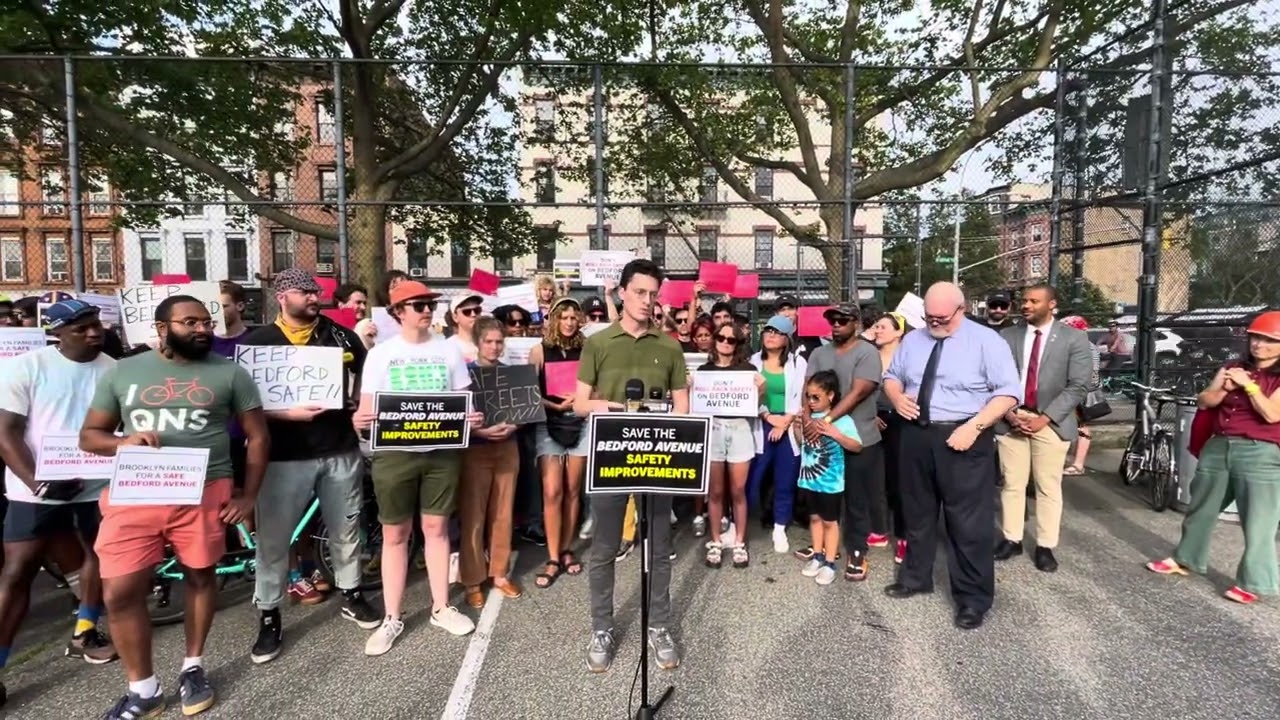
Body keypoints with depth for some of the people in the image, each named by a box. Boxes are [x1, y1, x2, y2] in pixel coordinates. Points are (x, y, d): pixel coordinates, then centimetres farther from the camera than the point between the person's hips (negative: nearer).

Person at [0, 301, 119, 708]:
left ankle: (83, 634, 35)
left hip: (96, 485, 3)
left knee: (100, 555, 15)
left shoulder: (114, 369, -2)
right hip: (36, 489, -3)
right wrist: (37, 482, -19)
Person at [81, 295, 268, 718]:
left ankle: (193, 668, 32)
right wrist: (124, 442, -12)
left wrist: (248, 497, -2)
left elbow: (257, 436, 4)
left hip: (205, 493, -1)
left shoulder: (229, 373, 2)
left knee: (200, 576, 10)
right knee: (120, 593, 0)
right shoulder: (122, 372, 8)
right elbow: (89, 435, 12)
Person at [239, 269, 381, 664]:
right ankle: (268, 618, 23)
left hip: (341, 450, 2)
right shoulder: (257, 342, -3)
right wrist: (289, 413, -20)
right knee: (273, 539, 7)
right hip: (284, 457, -2)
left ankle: (351, 595, 34)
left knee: (346, 529, 15)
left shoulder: (341, 335, 5)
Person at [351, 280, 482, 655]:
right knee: (395, 534, 7)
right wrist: (359, 420, -23)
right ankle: (392, 618, 19)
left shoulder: (449, 349, 5)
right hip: (395, 452, -1)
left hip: (442, 450, 1)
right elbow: (368, 407, -1)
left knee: (436, 527, 11)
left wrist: (472, 417, -14)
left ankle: (441, 608, 24)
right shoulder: (381, 353, 0)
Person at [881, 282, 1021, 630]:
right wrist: (897, 396, -5)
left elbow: (1009, 392, -11)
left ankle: (973, 598, 15)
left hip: (964, 438, -5)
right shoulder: (912, 340, 10)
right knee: (917, 513, 17)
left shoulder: (986, 341, -7)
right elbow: (891, 376, 18)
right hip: (917, 436, 6)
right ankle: (915, 577, 34)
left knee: (969, 522, 0)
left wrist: (974, 426, -21)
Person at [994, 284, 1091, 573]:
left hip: (1051, 423, -1)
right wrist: (1008, 413, -10)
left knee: (1048, 487, 6)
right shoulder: (1007, 336, 5)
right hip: (1011, 420, 2)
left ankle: (1045, 547, 16)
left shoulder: (1074, 338, 0)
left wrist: (1045, 417, -14)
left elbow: (1078, 386, -6)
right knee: (1012, 484, 7)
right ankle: (1011, 539, 19)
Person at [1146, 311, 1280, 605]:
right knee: (1201, 509, 14)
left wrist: (1248, 385, -12)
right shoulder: (1233, 368, 13)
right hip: (1217, 447, 6)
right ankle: (1185, 559, 27)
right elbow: (1203, 402, 7)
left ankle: (1253, 582, 9)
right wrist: (1225, 388, -10)